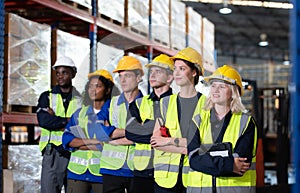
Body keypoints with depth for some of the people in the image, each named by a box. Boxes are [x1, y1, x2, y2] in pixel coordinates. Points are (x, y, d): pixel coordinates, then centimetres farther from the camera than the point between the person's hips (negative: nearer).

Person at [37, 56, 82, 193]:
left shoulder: (81, 99, 12)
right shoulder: (47, 97, 11)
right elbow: (43, 120, -7)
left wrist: (55, 120, -6)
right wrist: (69, 120, -5)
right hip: (53, 153, -1)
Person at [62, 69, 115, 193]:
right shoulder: (80, 113, 15)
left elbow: (111, 142, -12)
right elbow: (66, 139, 4)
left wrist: (81, 144, -7)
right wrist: (91, 141, -11)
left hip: (102, 172, -3)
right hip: (78, 171, 4)